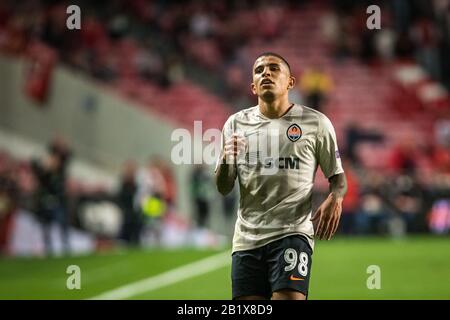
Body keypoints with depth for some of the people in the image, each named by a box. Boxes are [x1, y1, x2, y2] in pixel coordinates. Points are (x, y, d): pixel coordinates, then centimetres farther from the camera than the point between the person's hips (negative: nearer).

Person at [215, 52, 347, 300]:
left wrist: (335, 199, -14)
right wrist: (227, 159, -14)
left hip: (293, 233, -3)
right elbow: (223, 188, 9)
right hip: (247, 238, 3)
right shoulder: (236, 124, 10)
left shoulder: (316, 123, 4)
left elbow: (337, 177, 10)